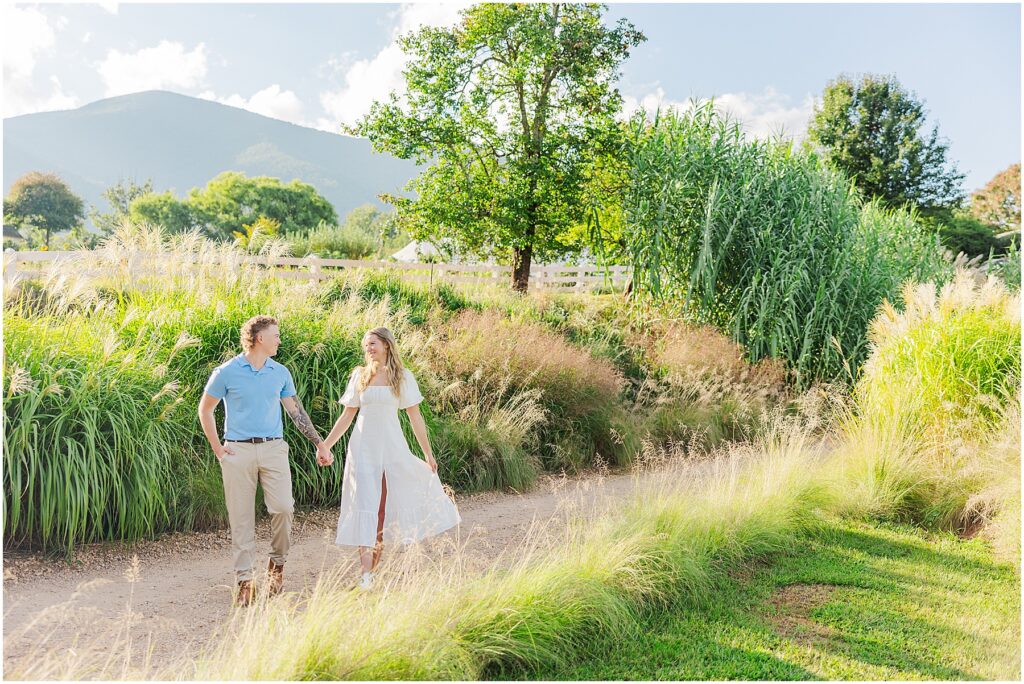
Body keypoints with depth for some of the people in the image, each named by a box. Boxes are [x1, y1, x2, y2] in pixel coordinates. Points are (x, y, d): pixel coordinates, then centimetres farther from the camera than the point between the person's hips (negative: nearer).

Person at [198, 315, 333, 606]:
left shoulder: (280, 373, 10)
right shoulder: (226, 372, -1)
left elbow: (296, 411, 16)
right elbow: (205, 410, 7)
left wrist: (320, 444, 13)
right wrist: (217, 448, 1)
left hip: (273, 449, 2)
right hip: (238, 451, -2)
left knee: (283, 507, -11)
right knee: (241, 517, 1)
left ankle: (277, 562, 13)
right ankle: (244, 580, 10)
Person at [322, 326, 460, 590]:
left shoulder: (403, 377, 2)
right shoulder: (359, 375, 6)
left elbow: (415, 417, 4)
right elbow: (347, 415, 11)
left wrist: (429, 454, 4)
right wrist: (325, 445, 7)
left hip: (392, 447, 0)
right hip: (363, 447, 0)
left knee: (386, 506, 3)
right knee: (364, 505, -8)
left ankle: (377, 560, 16)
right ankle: (366, 574, -12)